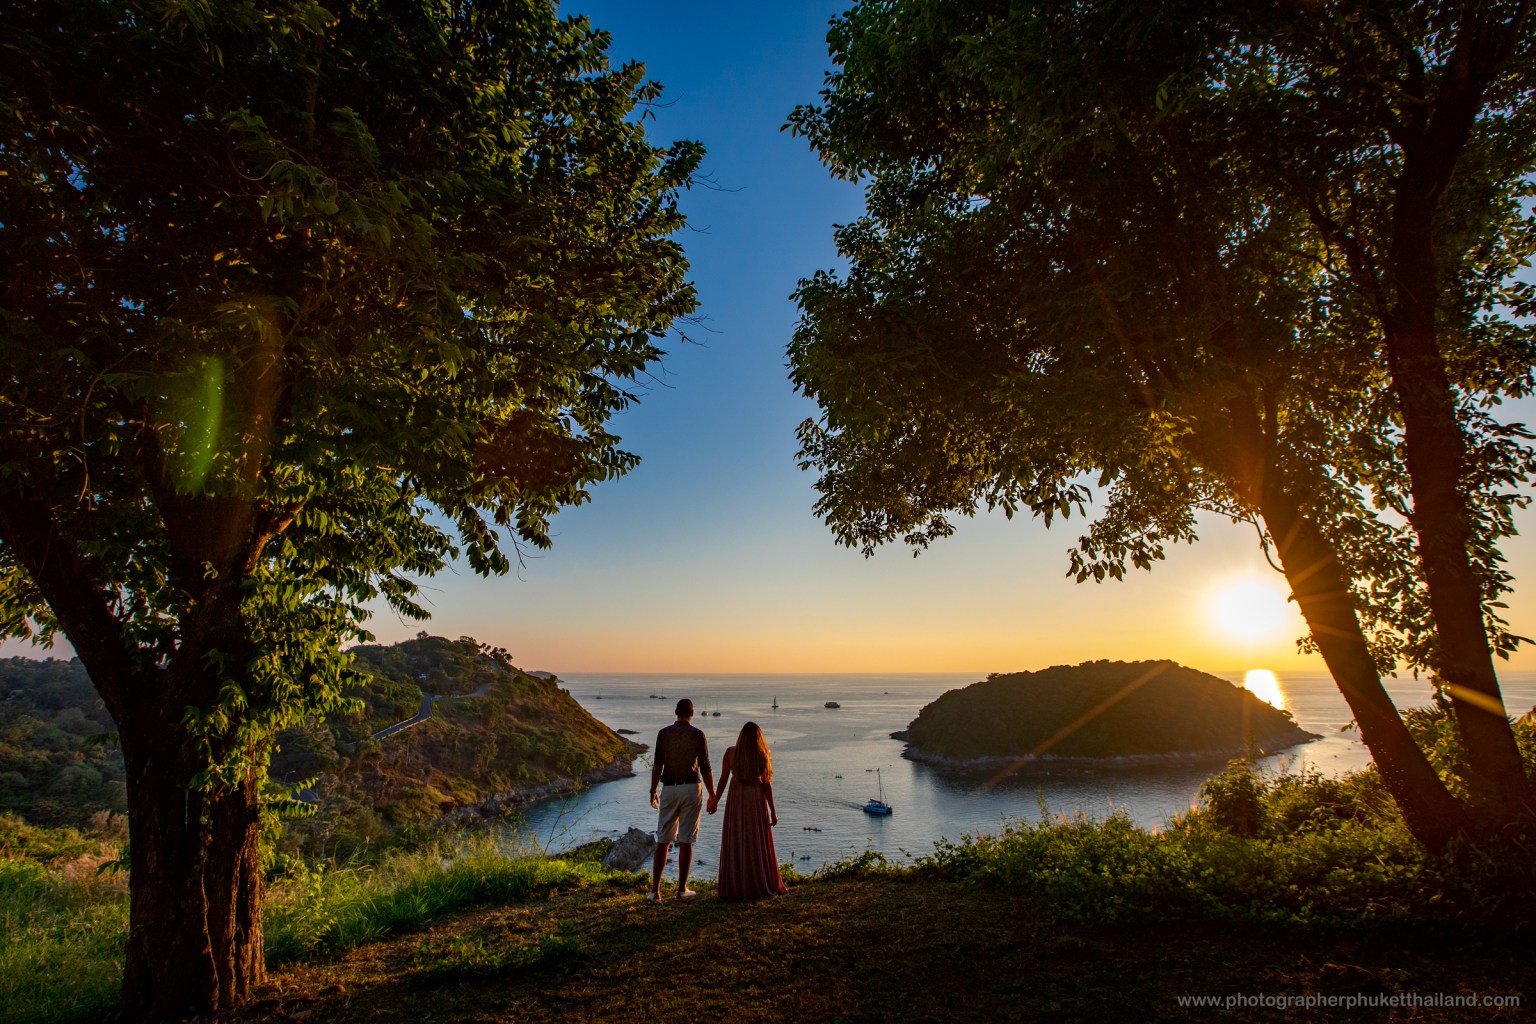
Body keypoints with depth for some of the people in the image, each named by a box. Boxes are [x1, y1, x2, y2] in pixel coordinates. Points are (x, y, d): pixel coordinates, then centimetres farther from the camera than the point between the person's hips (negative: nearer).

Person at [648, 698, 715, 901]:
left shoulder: (664, 733, 0)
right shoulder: (698, 735, -4)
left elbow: (657, 765, -3)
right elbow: (705, 768, -4)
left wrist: (653, 790, 6)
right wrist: (712, 795, 4)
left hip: (669, 789, 1)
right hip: (691, 789, -1)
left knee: (663, 840, 8)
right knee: (686, 841, 5)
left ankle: (655, 888, 5)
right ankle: (682, 889, 10)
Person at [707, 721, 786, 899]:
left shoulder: (731, 753, -6)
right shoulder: (762, 755, -7)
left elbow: (723, 779, -3)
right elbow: (767, 784, -8)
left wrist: (715, 801, 9)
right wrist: (773, 810, -2)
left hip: (735, 800, 0)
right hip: (757, 801, 0)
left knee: (735, 844, 7)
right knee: (759, 844, 10)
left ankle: (735, 888, 8)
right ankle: (763, 885, 16)